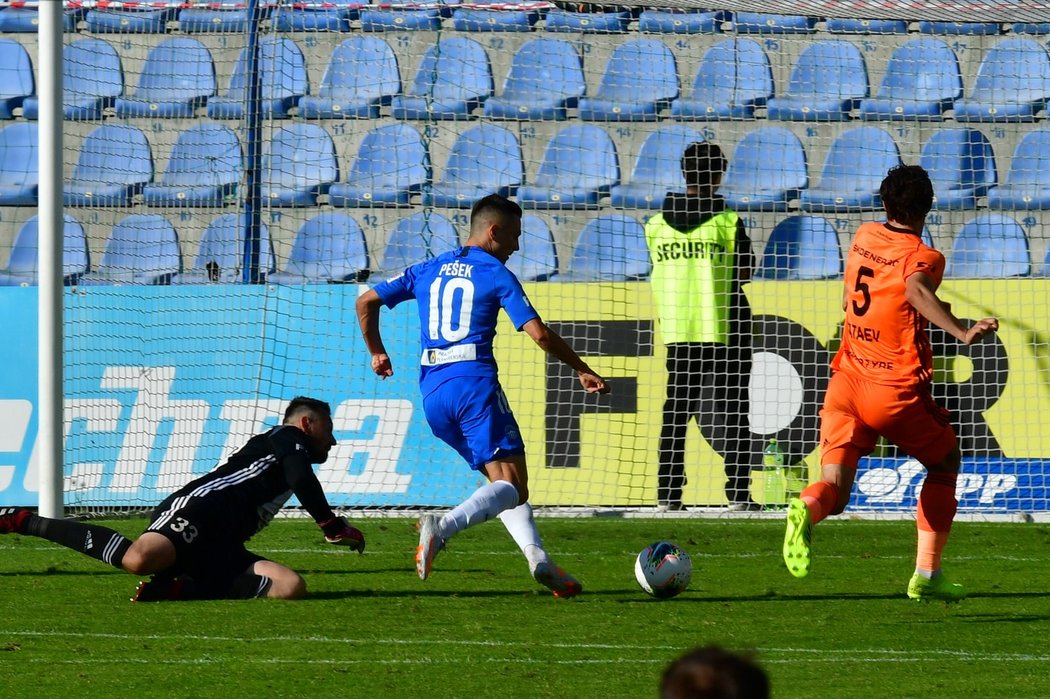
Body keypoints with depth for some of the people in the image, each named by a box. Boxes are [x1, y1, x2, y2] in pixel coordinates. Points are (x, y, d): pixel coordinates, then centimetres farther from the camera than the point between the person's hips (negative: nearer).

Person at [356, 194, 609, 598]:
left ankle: (539, 561, -3)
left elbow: (367, 302, 16)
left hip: (432, 391, 6)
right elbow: (539, 333, -5)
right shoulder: (496, 275, 2)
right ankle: (442, 528, -37)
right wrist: (582, 371, 4)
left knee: (505, 482, 14)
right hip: (475, 384, -6)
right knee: (510, 484, -12)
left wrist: (377, 352, 29)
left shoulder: (428, 271, 17)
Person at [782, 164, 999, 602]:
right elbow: (916, 290, -32)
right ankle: (926, 575, 16)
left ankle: (807, 509, -41)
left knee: (835, 490, -3)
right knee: (944, 463, 21)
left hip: (846, 382, 4)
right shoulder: (922, 257, -8)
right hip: (898, 392, -4)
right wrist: (962, 333, -42)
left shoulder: (864, 238, 11)